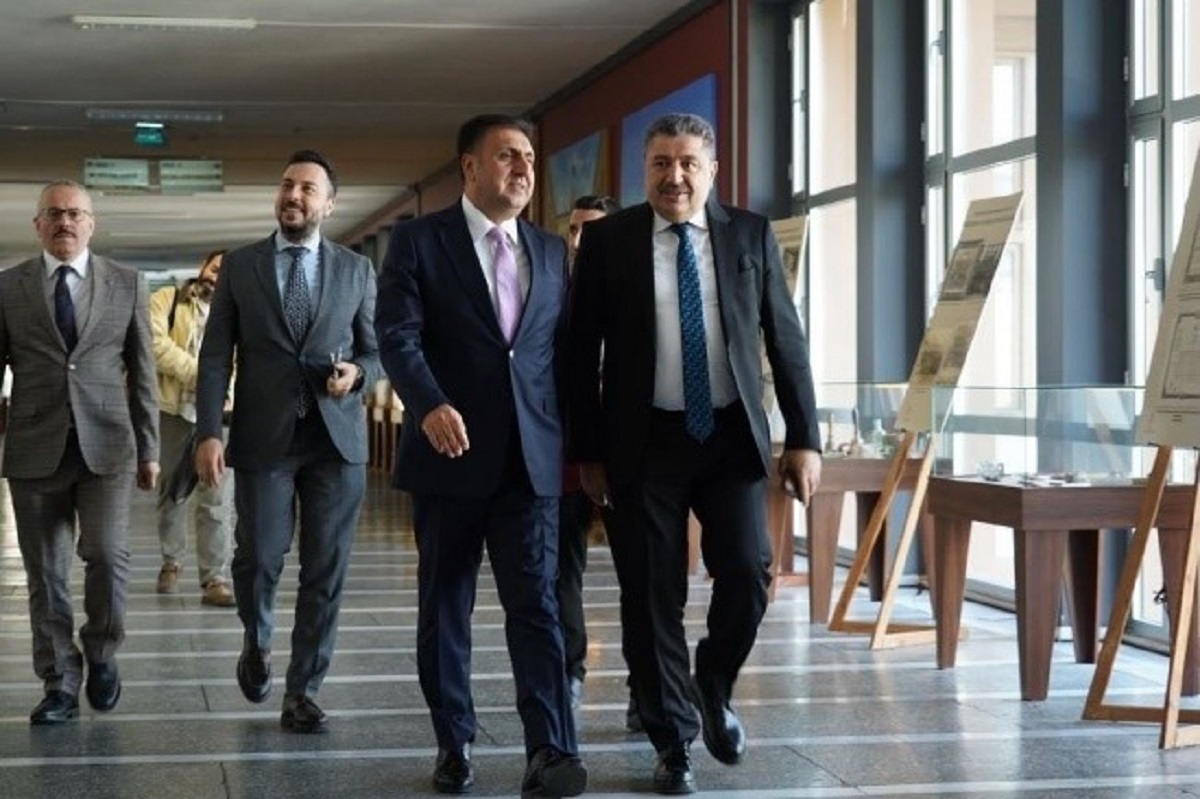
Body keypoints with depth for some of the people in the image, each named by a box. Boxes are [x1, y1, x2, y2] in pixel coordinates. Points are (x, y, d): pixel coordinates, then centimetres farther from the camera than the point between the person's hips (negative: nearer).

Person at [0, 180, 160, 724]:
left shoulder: (127, 284, 7)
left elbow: (142, 372, 8)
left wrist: (149, 448, 6)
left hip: (106, 445, -1)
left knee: (107, 555, -14)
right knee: (45, 573, 3)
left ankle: (101, 653, 12)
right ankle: (60, 684, 15)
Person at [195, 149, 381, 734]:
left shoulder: (356, 270, 9)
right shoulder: (240, 266, 6)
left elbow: (377, 351, 13)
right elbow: (216, 356, 2)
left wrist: (358, 373, -11)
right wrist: (208, 433, -9)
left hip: (336, 438, 1)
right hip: (263, 438, -1)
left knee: (325, 570, 1)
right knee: (258, 557, -2)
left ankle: (303, 693, 11)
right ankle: (257, 641, 30)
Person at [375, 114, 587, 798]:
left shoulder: (552, 251, 13)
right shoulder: (419, 241, 0)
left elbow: (565, 349, 15)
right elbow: (398, 336, -10)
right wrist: (431, 405, -27)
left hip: (532, 457, 2)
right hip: (449, 452, -2)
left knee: (537, 601, -7)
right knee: (445, 606, 8)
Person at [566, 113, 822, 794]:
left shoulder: (751, 235, 5)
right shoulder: (608, 240, 1)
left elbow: (786, 339, 6)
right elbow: (583, 350, 2)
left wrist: (804, 437, 0)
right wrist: (586, 450, -1)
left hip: (733, 434, 1)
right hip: (645, 440, -1)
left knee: (748, 572, -9)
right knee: (653, 597, 1)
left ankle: (714, 689, 20)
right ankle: (674, 742, 16)